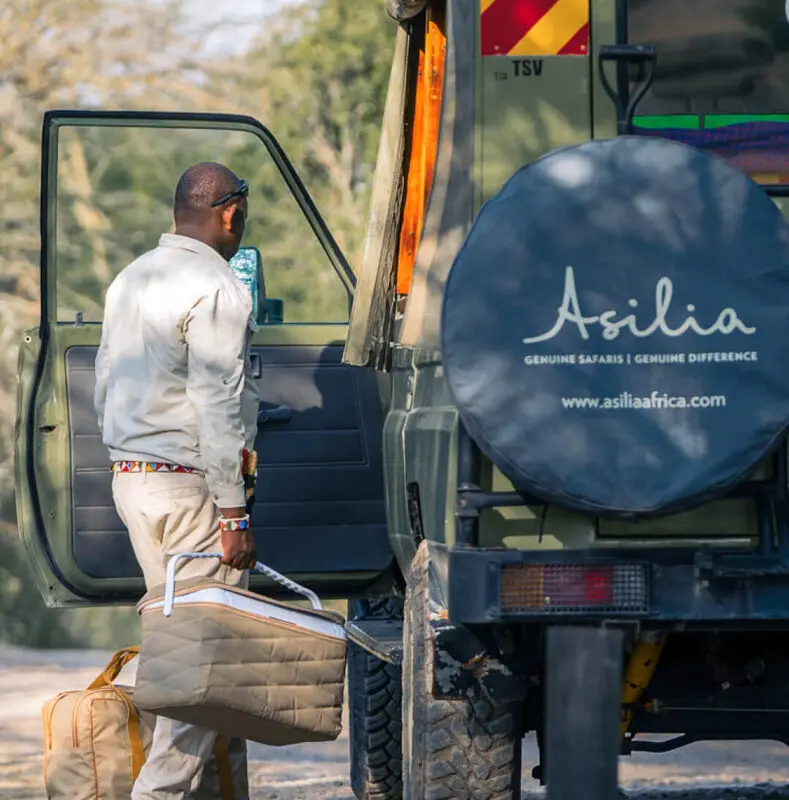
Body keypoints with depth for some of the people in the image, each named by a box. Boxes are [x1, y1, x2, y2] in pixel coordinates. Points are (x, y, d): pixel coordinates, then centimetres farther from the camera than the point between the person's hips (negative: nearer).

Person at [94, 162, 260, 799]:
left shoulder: (131, 279, 14)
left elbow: (105, 388, 20)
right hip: (192, 485, -9)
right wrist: (234, 513, -16)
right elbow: (217, 408, -18)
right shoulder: (216, 290, -14)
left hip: (131, 479, 9)